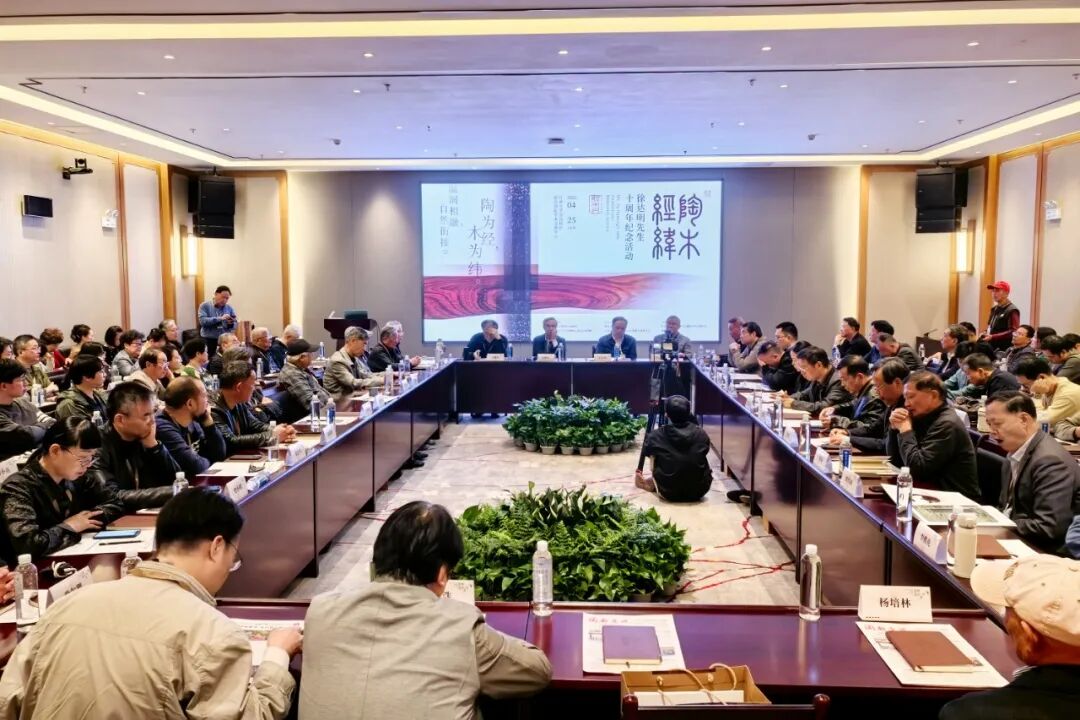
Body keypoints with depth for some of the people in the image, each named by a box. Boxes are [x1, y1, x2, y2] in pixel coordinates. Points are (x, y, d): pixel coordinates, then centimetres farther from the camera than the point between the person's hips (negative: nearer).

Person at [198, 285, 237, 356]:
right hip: (208, 340, -3)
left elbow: (235, 325, 9)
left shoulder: (229, 308, 10)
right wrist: (220, 319, -23)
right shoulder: (205, 306, 0)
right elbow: (202, 321, -16)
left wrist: (231, 324, -15)